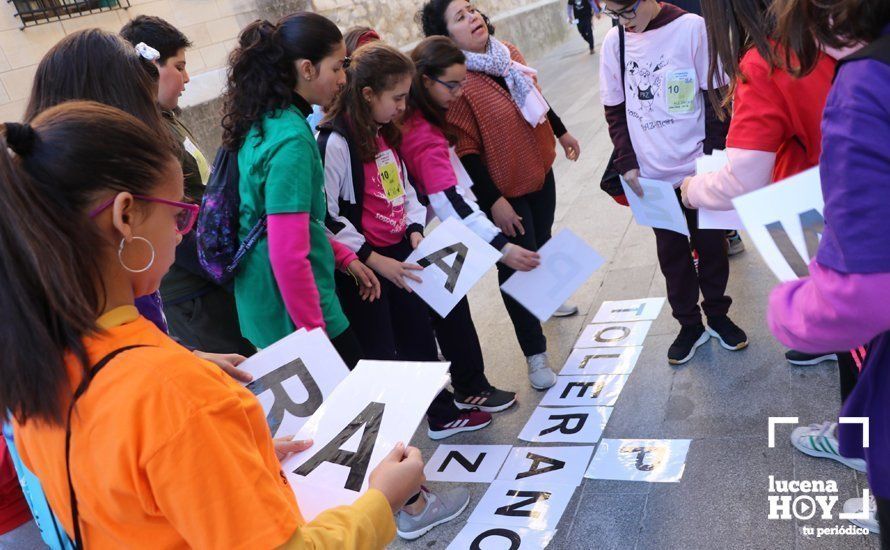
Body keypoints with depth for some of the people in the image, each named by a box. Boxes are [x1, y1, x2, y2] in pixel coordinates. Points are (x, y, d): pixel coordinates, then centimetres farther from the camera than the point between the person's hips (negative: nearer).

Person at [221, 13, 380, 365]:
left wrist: (344, 257, 15)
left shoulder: (262, 124, 5)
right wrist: (315, 335, -17)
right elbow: (289, 256, -25)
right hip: (294, 320, -9)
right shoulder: (291, 140, -22)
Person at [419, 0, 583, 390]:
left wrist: (561, 131, 25)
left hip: (540, 170, 8)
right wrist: (494, 201, -22)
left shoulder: (508, 53, 0)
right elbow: (465, 152, -23)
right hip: (503, 190, -8)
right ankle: (535, 354, 14)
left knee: (542, 242, 26)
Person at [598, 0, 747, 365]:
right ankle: (689, 324, 29)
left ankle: (717, 315, 34)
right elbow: (615, 110, 5)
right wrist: (627, 163, -2)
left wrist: (713, 157, -7)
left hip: (699, 168, -2)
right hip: (653, 173, 2)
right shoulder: (614, 43, -1)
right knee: (671, 252, 12)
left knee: (711, 245, 13)